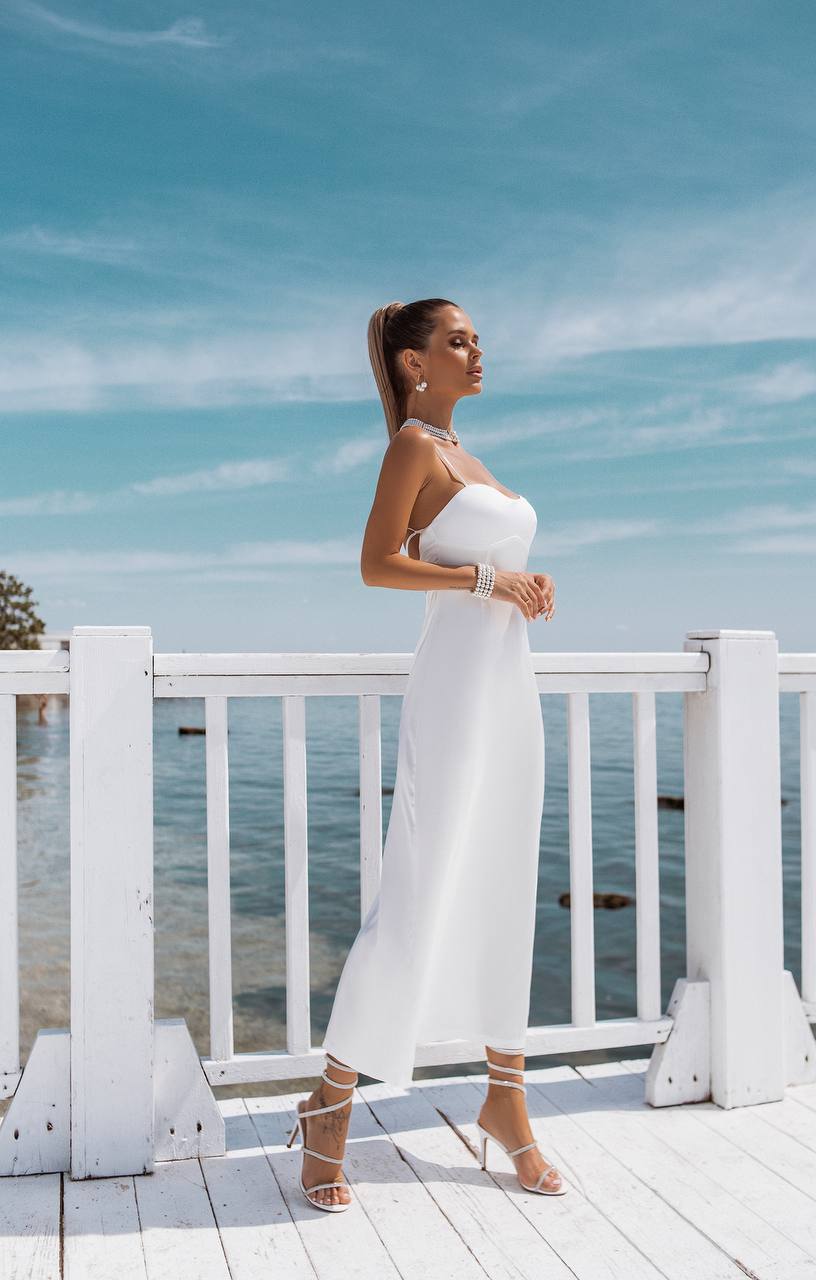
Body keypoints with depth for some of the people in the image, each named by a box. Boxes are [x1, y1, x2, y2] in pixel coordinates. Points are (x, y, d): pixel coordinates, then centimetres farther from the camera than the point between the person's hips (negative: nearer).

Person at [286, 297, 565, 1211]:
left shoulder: (460, 453, 21)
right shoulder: (414, 443, -4)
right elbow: (377, 564, -14)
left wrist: (527, 588, 7)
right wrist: (487, 577, -16)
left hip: (509, 681, 9)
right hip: (457, 681, -9)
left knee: (505, 892, 11)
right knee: (418, 896, -7)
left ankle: (506, 1100, 21)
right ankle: (330, 1107, 6)